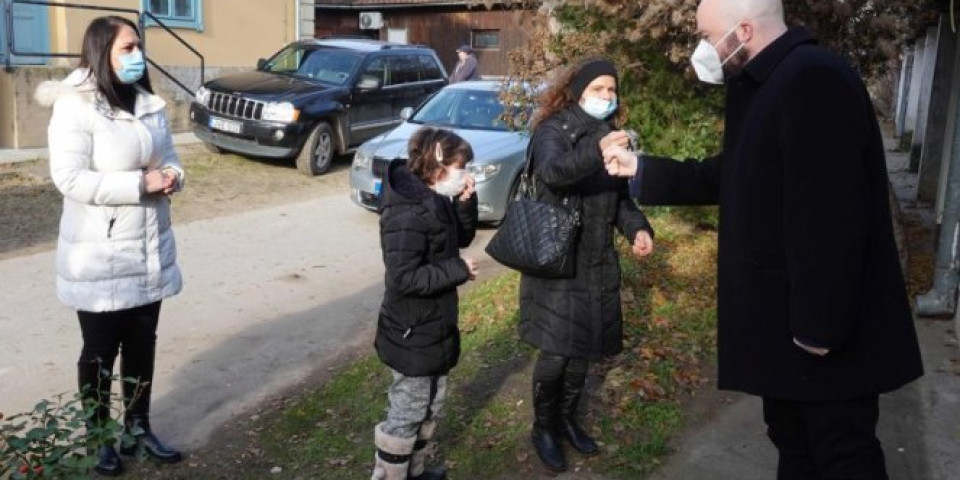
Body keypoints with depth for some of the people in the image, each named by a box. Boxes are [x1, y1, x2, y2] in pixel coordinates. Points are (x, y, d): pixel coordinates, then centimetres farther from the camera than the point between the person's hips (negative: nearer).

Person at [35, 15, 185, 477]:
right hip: (99, 258, -6)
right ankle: (98, 437, 27)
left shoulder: (148, 104, 7)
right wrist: (140, 183, -24)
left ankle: (138, 427, 31)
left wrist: (171, 177, -11)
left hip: (148, 250, 6)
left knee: (142, 344, 15)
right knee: (100, 350, 9)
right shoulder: (74, 107, -14)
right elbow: (70, 179, -21)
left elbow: (169, 159, 12)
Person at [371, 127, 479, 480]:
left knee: (430, 403, 23)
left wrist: (466, 203, -2)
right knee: (407, 413, 5)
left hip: (433, 327, 10)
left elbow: (462, 238, 16)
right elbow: (402, 279, -30)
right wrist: (458, 270, -22)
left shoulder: (435, 201, 3)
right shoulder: (408, 213, -26)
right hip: (413, 334, -10)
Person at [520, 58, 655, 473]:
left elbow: (620, 197, 14)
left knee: (584, 348, 13)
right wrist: (595, 151, -48)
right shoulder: (554, 130, -9)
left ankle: (566, 419, 33)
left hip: (597, 262, 6)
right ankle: (542, 428, 18)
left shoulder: (611, 133, 10)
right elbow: (550, 171, -31)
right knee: (555, 353, -5)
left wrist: (637, 228, -5)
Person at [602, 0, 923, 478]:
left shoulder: (814, 80, -22)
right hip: (785, 319, 10)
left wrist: (819, 327, -25)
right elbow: (724, 179, 22)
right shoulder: (767, 86, 13)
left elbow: (832, 217, -28)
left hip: (829, 330, -10)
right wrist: (639, 169, 21)